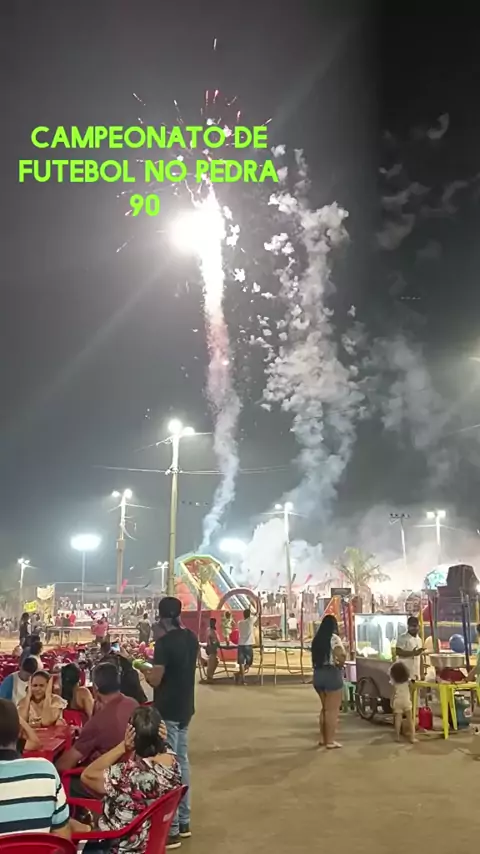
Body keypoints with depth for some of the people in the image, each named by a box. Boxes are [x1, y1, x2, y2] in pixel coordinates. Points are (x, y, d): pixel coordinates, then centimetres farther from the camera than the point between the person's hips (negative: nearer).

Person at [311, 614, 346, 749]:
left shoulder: (317, 639, 10)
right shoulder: (334, 638, -10)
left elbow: (315, 658, 9)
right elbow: (341, 656, -22)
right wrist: (340, 663, -4)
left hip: (318, 674, 7)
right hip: (331, 674, -7)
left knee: (325, 708, 20)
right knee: (332, 709, 1)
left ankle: (323, 738, 25)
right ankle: (330, 741, 3)